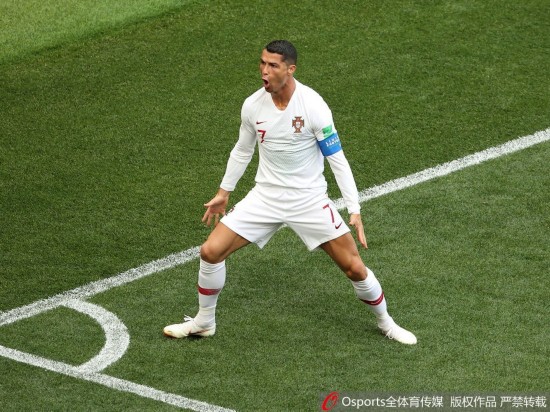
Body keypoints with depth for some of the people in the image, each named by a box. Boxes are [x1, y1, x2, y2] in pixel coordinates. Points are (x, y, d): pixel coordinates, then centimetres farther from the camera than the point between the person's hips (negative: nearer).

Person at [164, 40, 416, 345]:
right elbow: (242, 151, 13)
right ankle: (204, 322, 17)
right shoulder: (252, 106, -6)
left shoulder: (313, 106, -19)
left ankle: (385, 322, 23)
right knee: (211, 251, -6)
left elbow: (337, 159, -13)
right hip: (265, 196, 3)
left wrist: (354, 211, -16)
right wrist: (223, 193, 20)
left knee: (354, 267, -5)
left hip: (310, 200, -3)